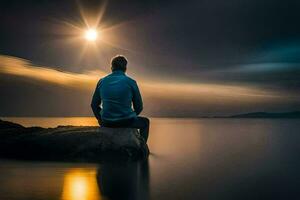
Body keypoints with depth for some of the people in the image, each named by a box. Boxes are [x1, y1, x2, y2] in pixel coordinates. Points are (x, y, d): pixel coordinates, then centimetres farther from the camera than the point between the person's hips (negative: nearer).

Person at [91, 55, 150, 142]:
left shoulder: (102, 82, 2)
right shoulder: (131, 82, -7)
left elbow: (94, 105, 10)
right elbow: (139, 107, 0)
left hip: (107, 123, 3)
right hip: (126, 122, -3)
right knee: (145, 122, 28)